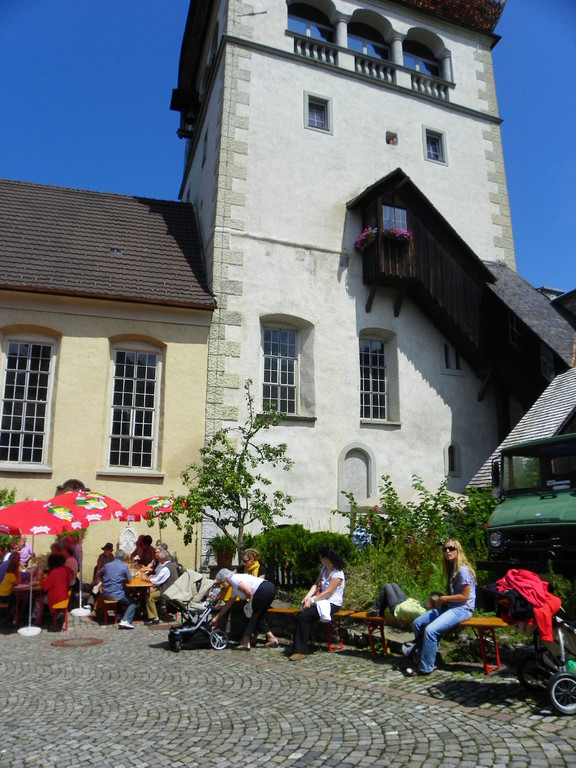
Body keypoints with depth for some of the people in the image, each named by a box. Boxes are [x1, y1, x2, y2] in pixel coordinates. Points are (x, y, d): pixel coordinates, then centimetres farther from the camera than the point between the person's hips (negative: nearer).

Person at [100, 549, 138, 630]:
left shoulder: (106, 565, 5)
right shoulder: (124, 566, -8)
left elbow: (100, 575, 21)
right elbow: (129, 579, 2)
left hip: (105, 595, 6)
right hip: (117, 595, -6)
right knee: (133, 603, 10)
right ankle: (125, 620, -11)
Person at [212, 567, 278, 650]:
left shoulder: (234, 579, -2)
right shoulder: (235, 589, 27)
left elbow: (248, 591, -14)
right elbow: (228, 604, 36)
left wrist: (251, 602, 4)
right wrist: (217, 618, 41)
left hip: (263, 590, -10)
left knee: (252, 615, 2)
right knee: (259, 616, 18)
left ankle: (245, 642, 8)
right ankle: (272, 638, 18)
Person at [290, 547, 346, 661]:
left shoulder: (338, 574, -15)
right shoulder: (324, 569, 12)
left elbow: (328, 592, -18)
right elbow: (316, 584, 7)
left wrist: (312, 601, -18)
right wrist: (308, 596, -8)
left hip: (332, 604, -8)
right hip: (323, 600, 8)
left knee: (303, 617, -23)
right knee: (300, 615, -15)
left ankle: (301, 651, -14)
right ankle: (299, 649, -12)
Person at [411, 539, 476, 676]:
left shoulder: (463, 570, -15)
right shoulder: (452, 568, 15)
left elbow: (464, 596, -17)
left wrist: (444, 598, -11)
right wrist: (441, 598, 5)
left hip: (462, 609, -10)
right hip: (449, 607, 10)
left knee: (430, 630, -26)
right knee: (417, 623, -1)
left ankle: (426, 668, -13)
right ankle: (419, 658, 9)